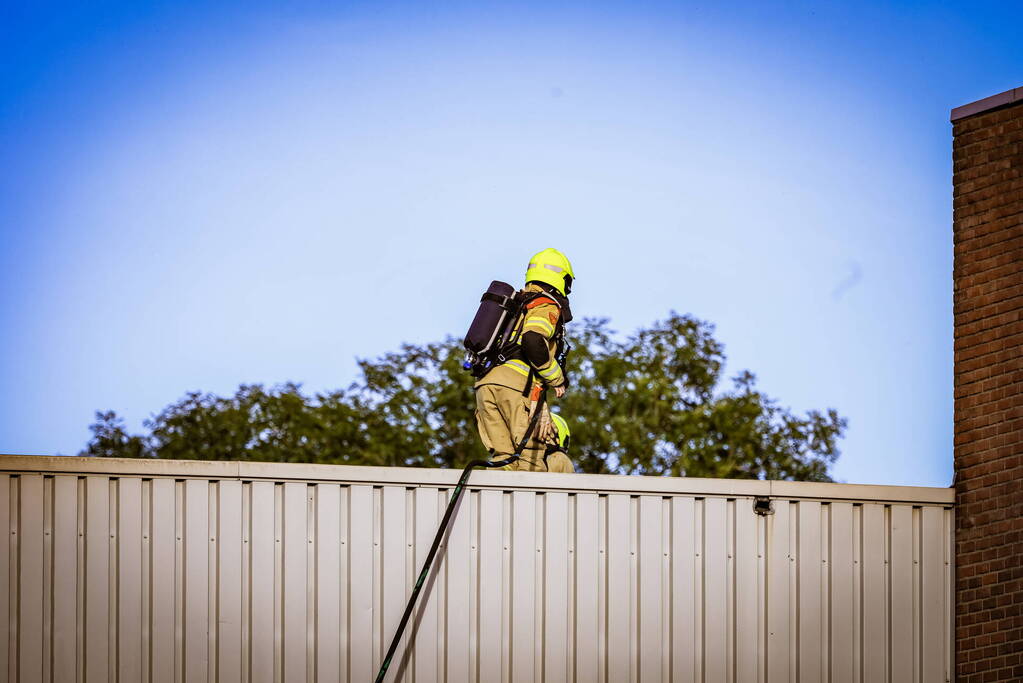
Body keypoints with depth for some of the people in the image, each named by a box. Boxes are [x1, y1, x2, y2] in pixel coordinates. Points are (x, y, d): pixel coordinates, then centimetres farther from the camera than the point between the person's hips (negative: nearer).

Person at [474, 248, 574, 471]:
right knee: (531, 454, -7)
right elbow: (534, 341, -17)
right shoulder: (547, 306, 2)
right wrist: (557, 380, -6)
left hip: (485, 382, 7)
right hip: (515, 385, -7)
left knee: (503, 457, 4)